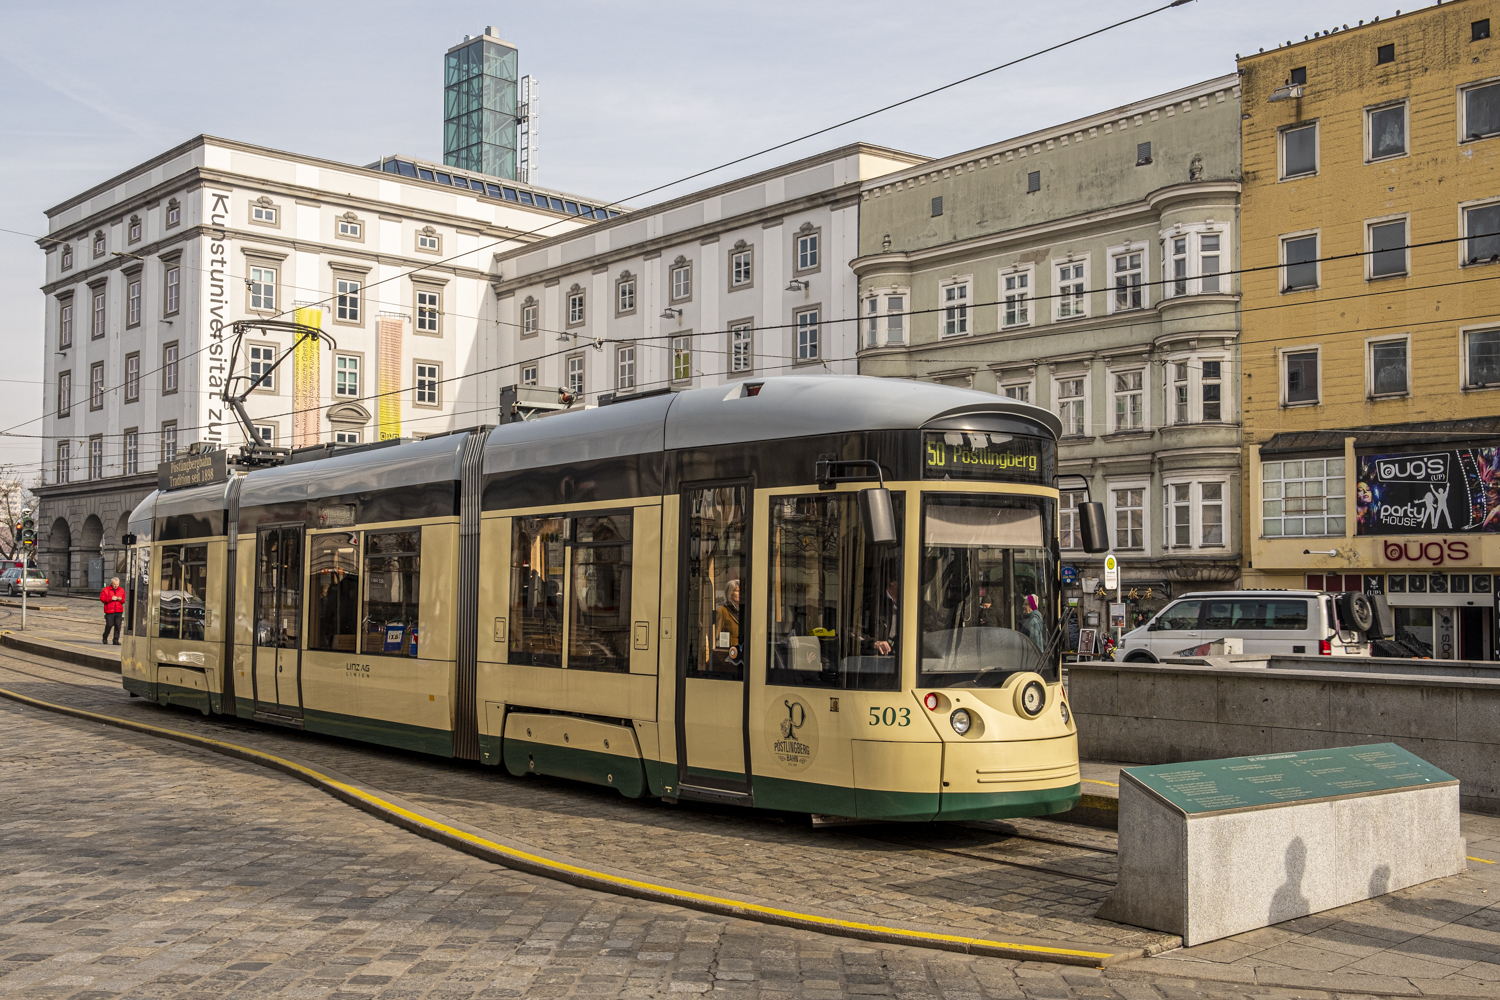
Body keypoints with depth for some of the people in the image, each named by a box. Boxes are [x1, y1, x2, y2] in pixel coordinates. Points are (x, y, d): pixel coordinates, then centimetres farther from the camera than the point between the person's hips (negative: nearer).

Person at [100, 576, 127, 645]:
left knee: (118, 625, -3)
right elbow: (102, 598, -3)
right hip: (109, 611, -3)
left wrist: (121, 599, -7)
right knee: (109, 625, -5)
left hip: (119, 611, 3)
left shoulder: (122, 590, 14)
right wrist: (111, 598, -13)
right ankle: (105, 639, 15)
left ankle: (116, 640, 3)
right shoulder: (106, 590, 4)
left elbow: (125, 599, 15)